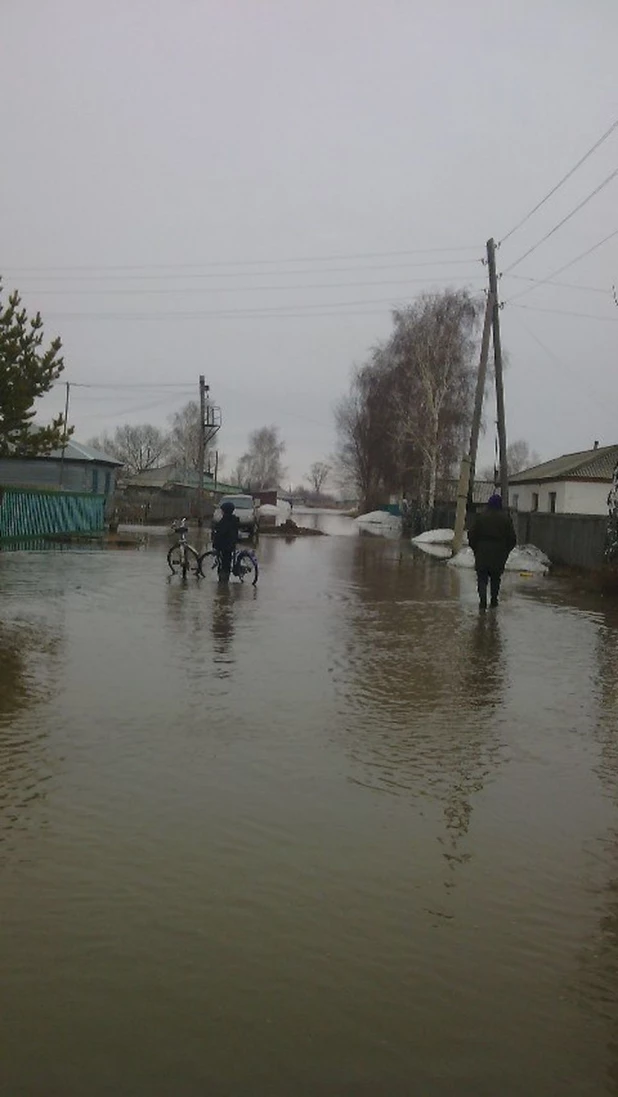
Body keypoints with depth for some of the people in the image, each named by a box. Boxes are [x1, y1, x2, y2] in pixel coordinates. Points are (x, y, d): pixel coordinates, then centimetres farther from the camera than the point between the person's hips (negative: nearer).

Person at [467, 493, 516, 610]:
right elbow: (512, 538, 1)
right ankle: (494, 600, 18)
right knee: (495, 578, 16)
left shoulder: (480, 516, -3)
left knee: (482, 577, 3)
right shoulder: (506, 518, -1)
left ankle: (483, 600, -10)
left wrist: (475, 548, 11)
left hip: (482, 553, -1)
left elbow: (471, 534, -2)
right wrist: (506, 550, 14)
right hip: (499, 554, 1)